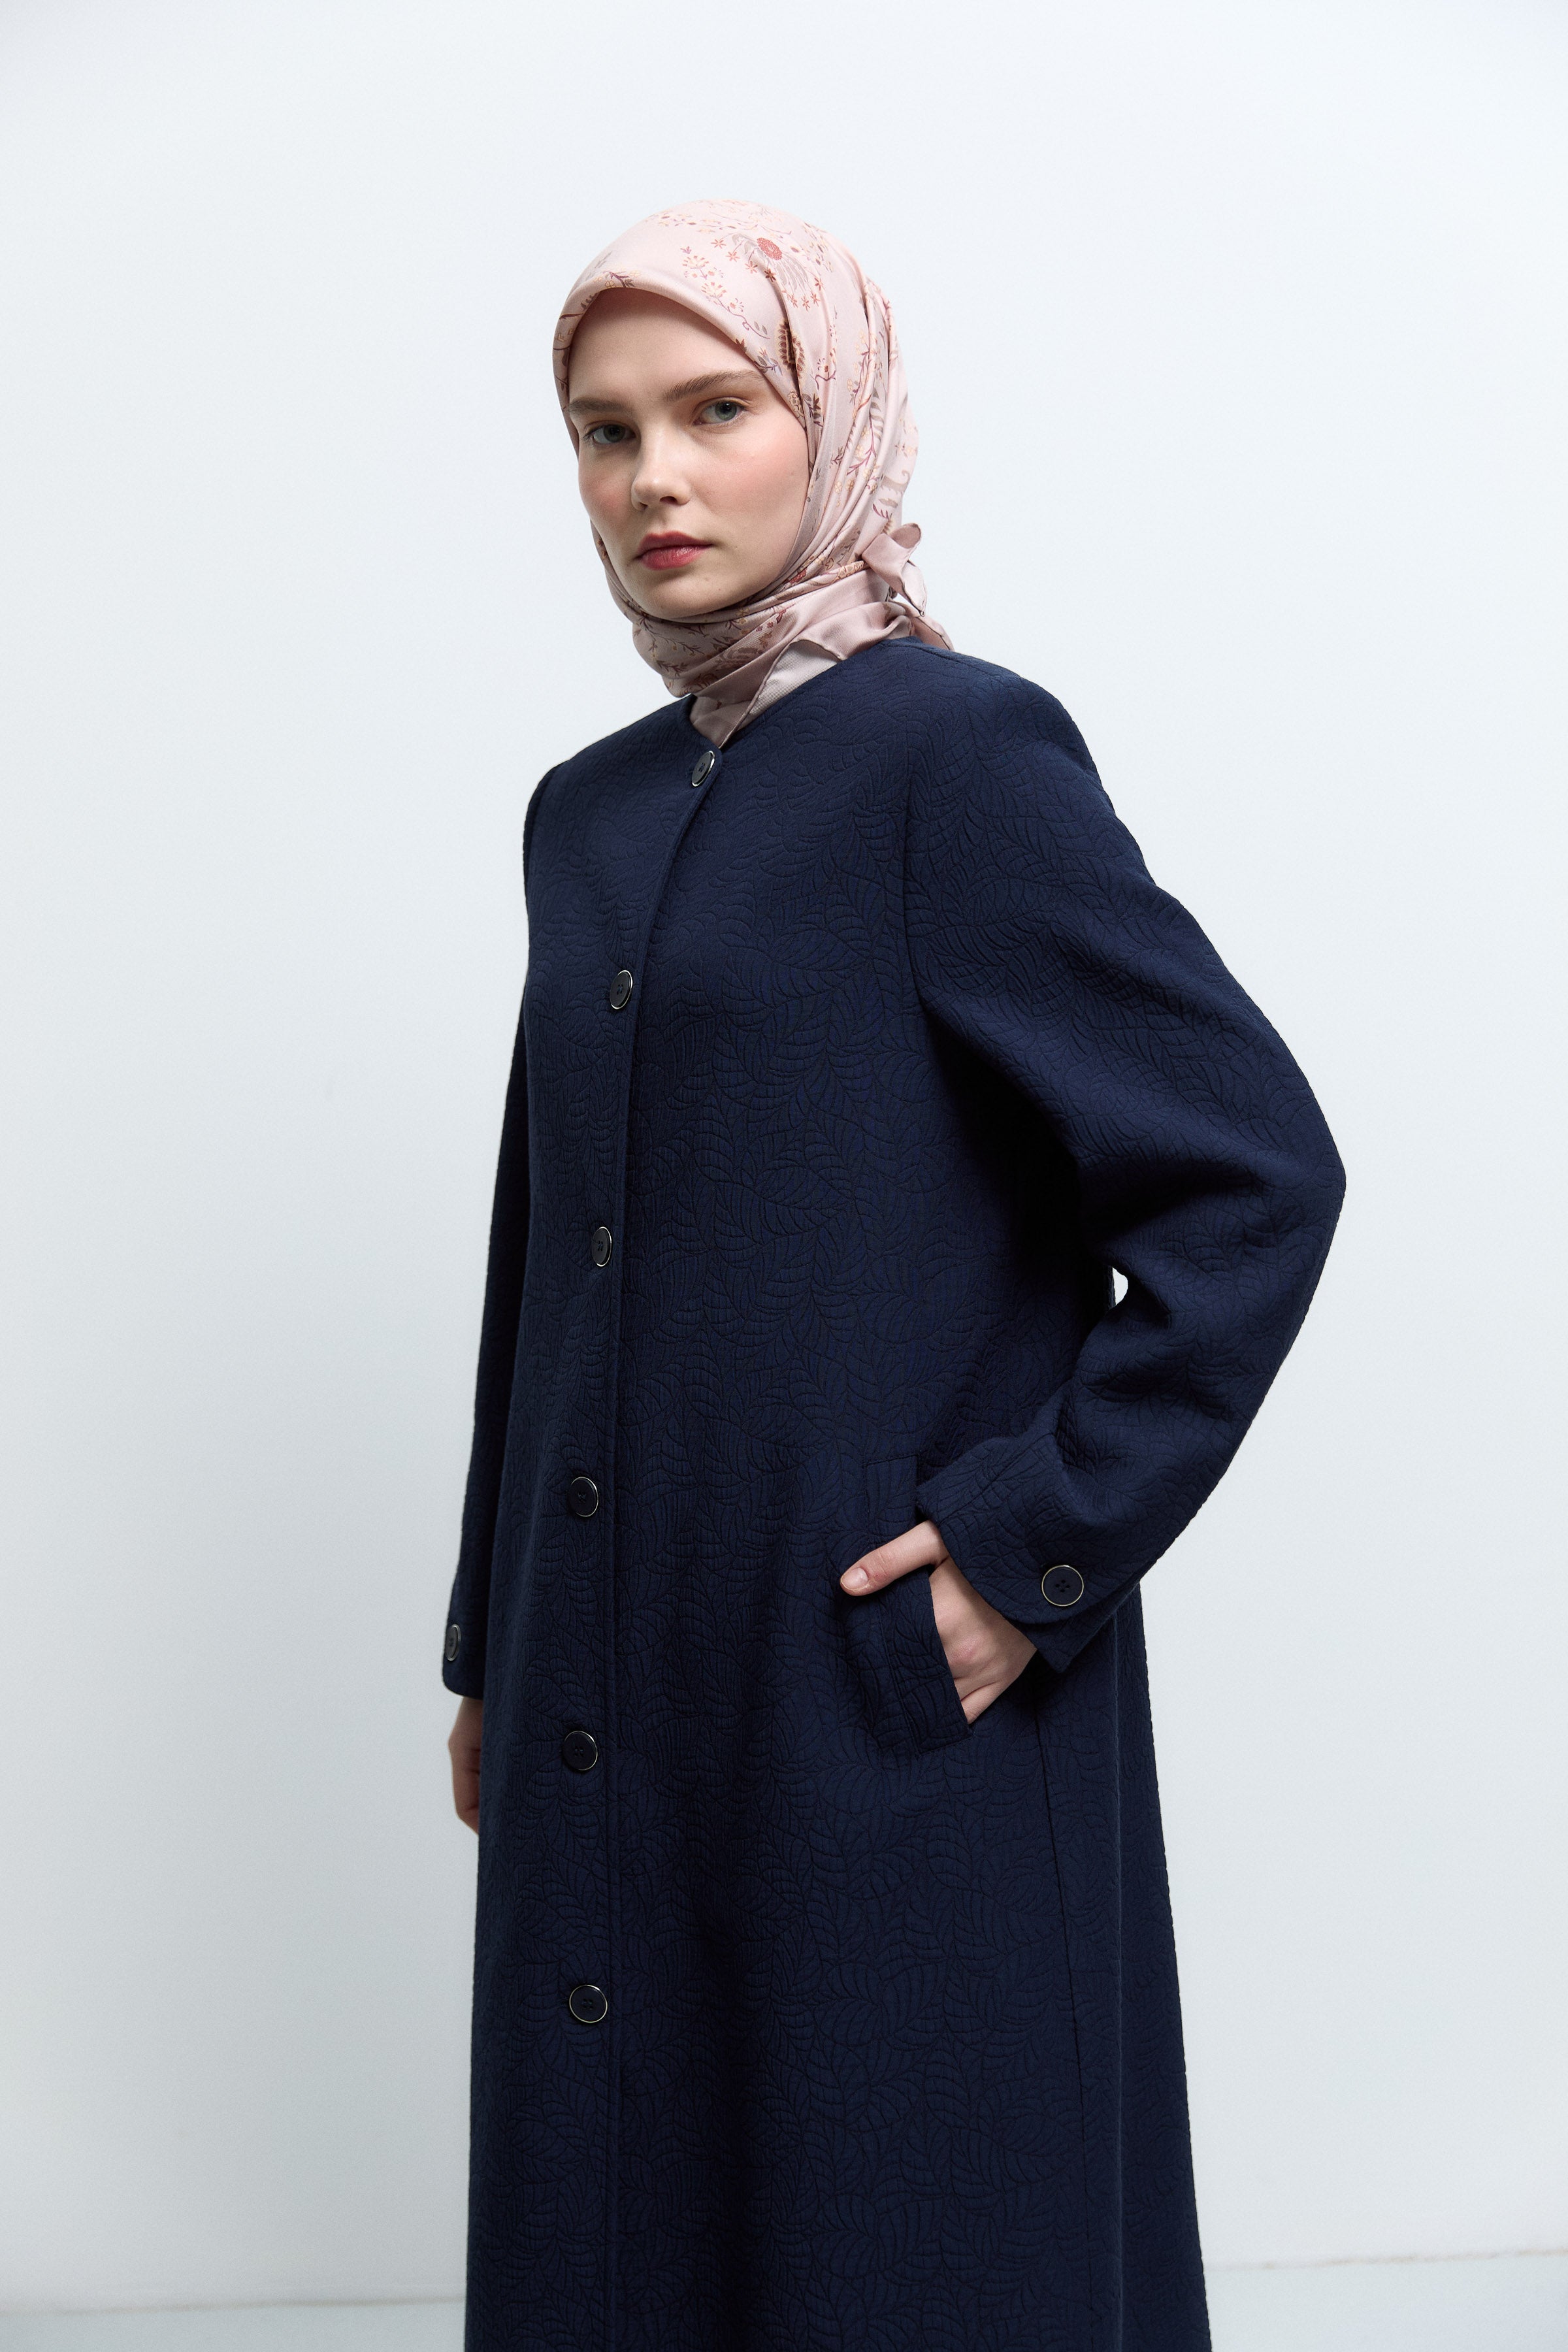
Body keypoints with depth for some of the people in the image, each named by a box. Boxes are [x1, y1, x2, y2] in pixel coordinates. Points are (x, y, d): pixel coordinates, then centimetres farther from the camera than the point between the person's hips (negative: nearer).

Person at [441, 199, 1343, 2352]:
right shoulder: (592, 814, 11)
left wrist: (1037, 1543, -15)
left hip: (894, 1690, -7)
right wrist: (493, 1657, 17)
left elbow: (1257, 1168, -13)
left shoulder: (958, 755, -10)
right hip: (616, 1699, 7)